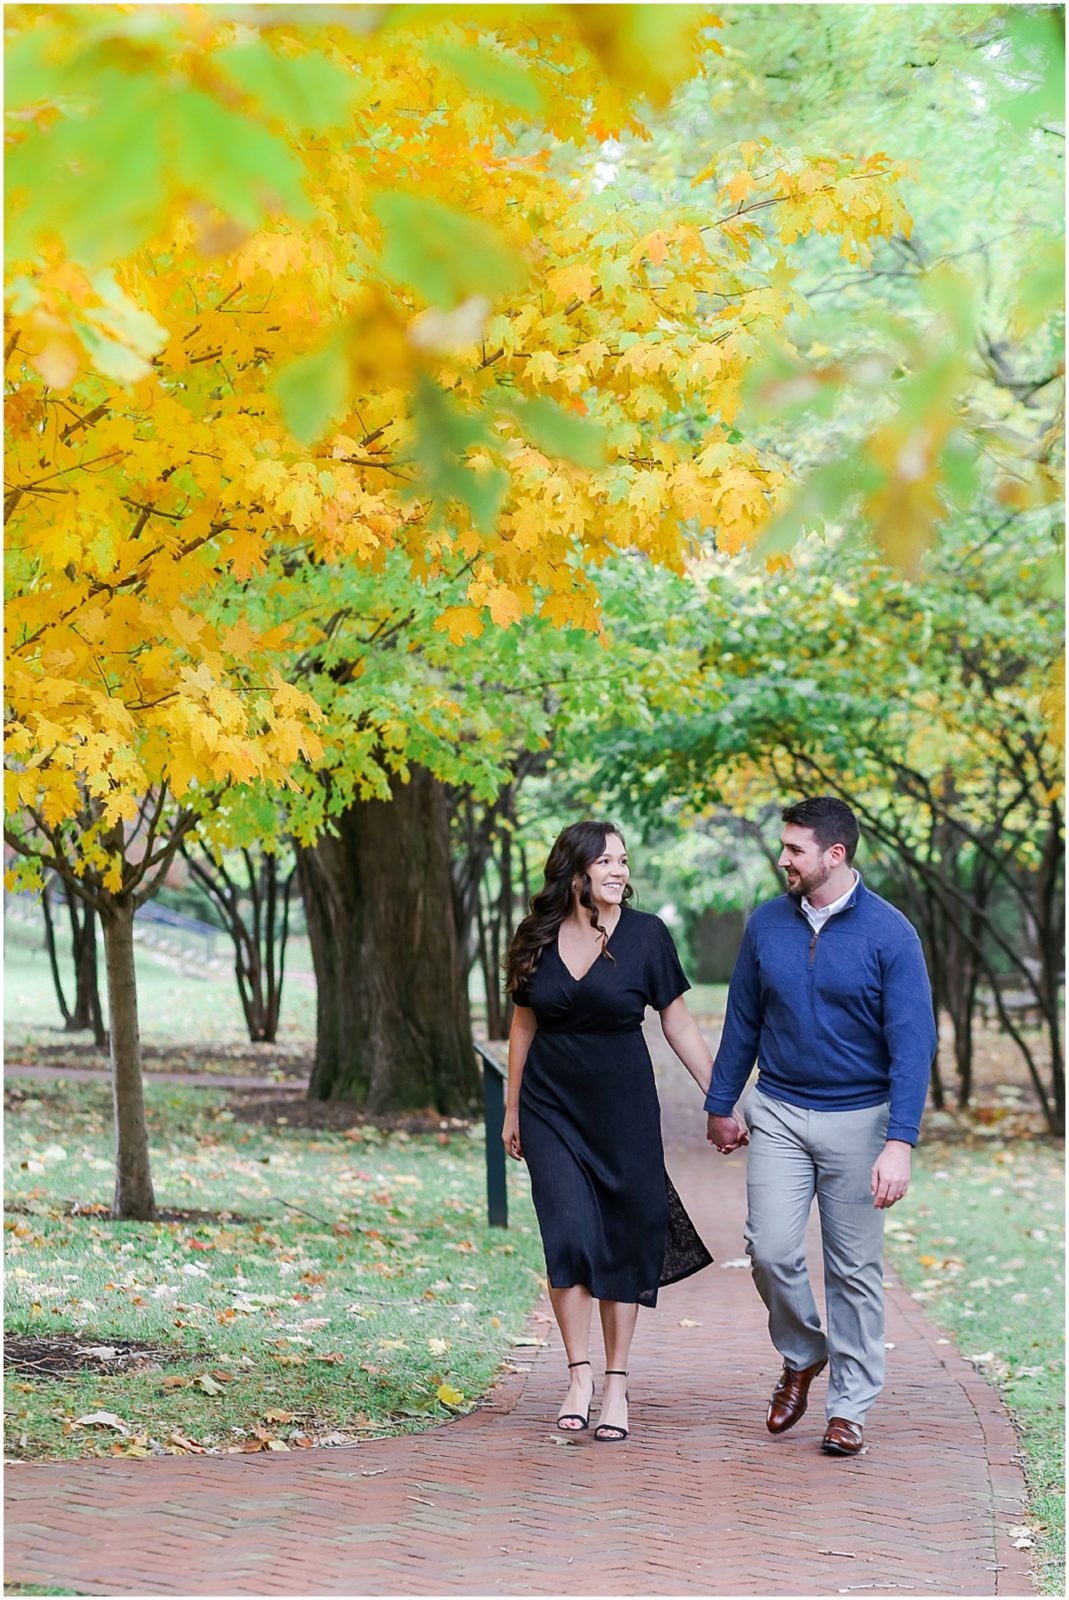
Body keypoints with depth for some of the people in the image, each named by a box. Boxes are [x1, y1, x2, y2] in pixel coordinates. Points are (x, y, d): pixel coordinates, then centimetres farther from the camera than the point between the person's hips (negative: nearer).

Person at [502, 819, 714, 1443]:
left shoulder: (646, 935, -6)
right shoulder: (539, 937, 0)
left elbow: (680, 1025, 0)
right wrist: (512, 1110, 15)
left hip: (624, 1110, -1)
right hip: (551, 1110, 1)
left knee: (624, 1244, 2)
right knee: (569, 1237, -10)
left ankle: (617, 1385, 12)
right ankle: (580, 1377, 1)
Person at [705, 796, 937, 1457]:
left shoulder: (890, 933, -12)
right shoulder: (767, 924, 0)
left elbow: (913, 1043, -14)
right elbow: (743, 1020, 12)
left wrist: (900, 1143, -22)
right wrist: (722, 1105, 16)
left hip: (857, 1120, -3)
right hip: (778, 1112, 3)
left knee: (855, 1268, 4)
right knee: (771, 1249, -8)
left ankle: (849, 1407, 15)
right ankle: (803, 1357, 20)